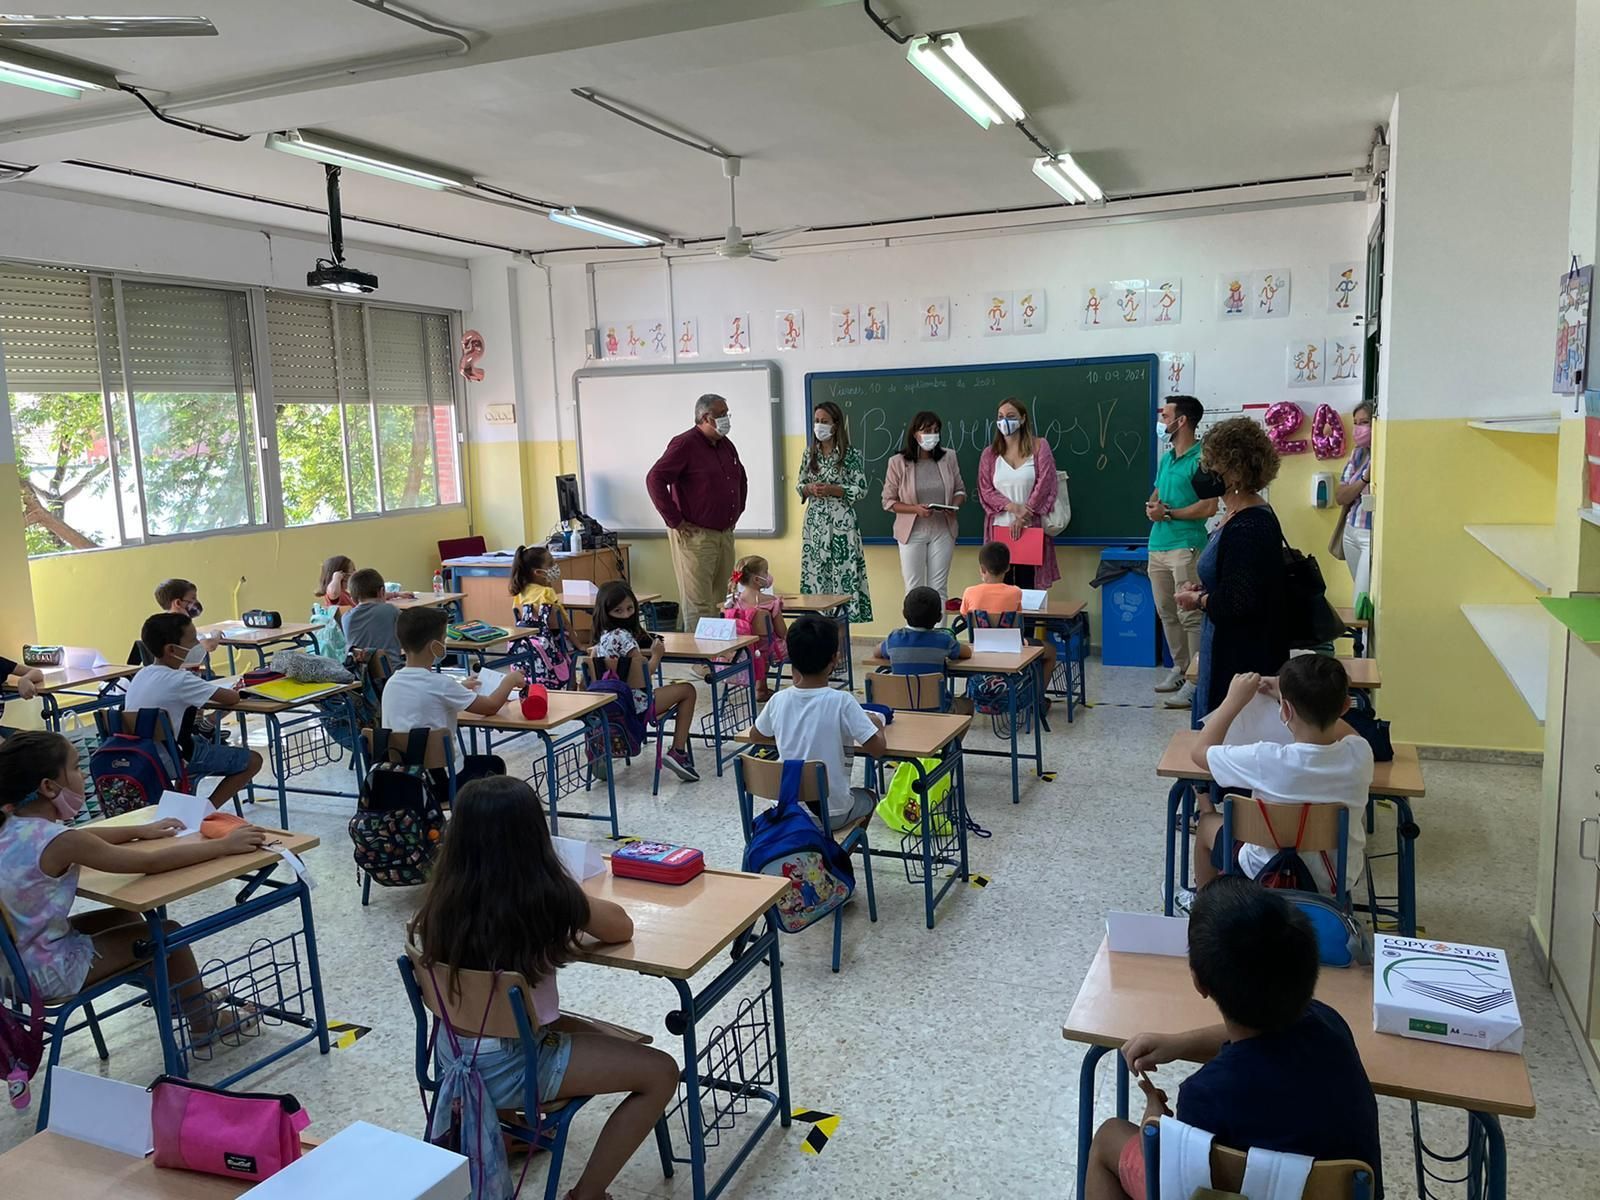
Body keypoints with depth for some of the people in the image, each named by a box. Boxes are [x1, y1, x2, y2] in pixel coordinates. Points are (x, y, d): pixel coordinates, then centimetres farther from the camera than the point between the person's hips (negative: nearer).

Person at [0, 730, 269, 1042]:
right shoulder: (58, 842, -27)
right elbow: (151, 863, -25)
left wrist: (140, 831, 22)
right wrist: (224, 845, -18)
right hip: (44, 974, -9)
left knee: (126, 916, 24)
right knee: (167, 933, 3)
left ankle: (187, 996, 40)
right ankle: (203, 1025, 23)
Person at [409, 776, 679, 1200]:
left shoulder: (441, 896, -10)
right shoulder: (549, 899, -24)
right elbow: (623, 929, -6)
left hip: (451, 1055, 7)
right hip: (508, 1069, -6)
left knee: (600, 1036, 30)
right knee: (661, 1073, 5)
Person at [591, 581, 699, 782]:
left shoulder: (602, 638, 6)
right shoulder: (623, 636, -20)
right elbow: (640, 680, -20)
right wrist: (656, 655, -4)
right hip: (635, 705, -9)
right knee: (687, 690, 9)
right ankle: (678, 753, 4)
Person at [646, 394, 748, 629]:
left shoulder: (726, 446, 14)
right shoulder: (685, 444, -11)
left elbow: (741, 478, 32)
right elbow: (655, 480, -19)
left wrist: (737, 512, 21)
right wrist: (675, 522, -17)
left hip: (725, 534, 8)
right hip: (695, 536, -8)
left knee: (718, 600, 11)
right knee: (698, 605, -7)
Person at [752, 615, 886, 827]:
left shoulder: (779, 700, -9)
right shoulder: (842, 702, -21)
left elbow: (756, 735, 10)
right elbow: (878, 749, -20)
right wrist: (876, 723, 1)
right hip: (832, 814, -3)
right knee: (868, 798, 30)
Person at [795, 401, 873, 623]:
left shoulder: (851, 454, -3)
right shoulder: (810, 454, 10)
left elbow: (861, 489, -5)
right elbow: (799, 485, 15)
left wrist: (831, 489, -15)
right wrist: (809, 488, -8)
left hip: (841, 521, -4)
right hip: (814, 521, 4)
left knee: (842, 571, -6)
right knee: (815, 571, 3)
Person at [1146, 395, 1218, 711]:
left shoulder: (1201, 458, -11)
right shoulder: (1166, 457, 15)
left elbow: (1209, 507, -16)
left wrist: (1168, 513, -11)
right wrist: (1151, 506, 1)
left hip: (1186, 546, -9)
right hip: (1158, 545, 9)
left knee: (1190, 614, -8)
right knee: (1167, 613, 14)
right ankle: (1180, 667, 25)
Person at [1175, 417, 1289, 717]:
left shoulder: (1248, 528, -22)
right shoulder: (1242, 515, 11)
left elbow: (1238, 602, -25)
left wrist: (1198, 600, -10)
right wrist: (1204, 588, 8)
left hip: (1242, 660, -10)